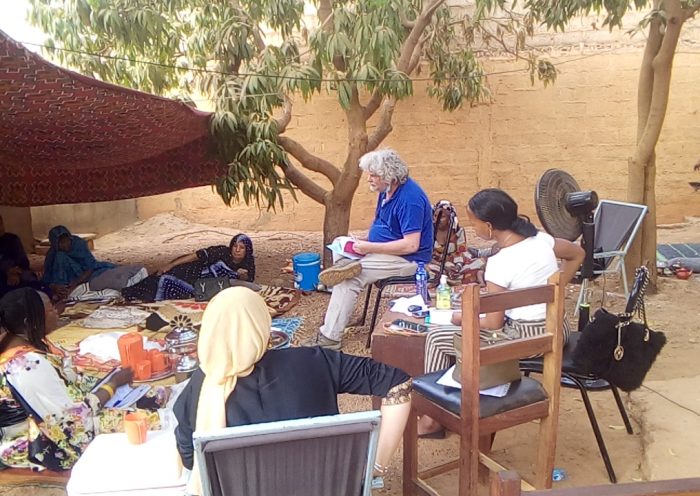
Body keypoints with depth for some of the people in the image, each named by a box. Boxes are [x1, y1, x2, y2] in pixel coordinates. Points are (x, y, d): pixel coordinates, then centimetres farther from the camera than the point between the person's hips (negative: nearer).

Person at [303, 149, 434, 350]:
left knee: (349, 279, -22)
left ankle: (330, 337, -18)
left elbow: (411, 245, -29)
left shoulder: (410, 198, -24)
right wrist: (363, 241, 0)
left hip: (409, 259, -10)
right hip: (386, 249, 10)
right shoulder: (386, 190, 6)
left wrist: (369, 248, -25)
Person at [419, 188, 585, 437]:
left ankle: (432, 418, 16)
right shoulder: (541, 238, -3)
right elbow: (578, 254, 17)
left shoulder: (499, 263, -23)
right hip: (558, 330, 9)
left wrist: (463, 319, 1)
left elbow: (493, 324, -18)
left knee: (436, 338, 3)